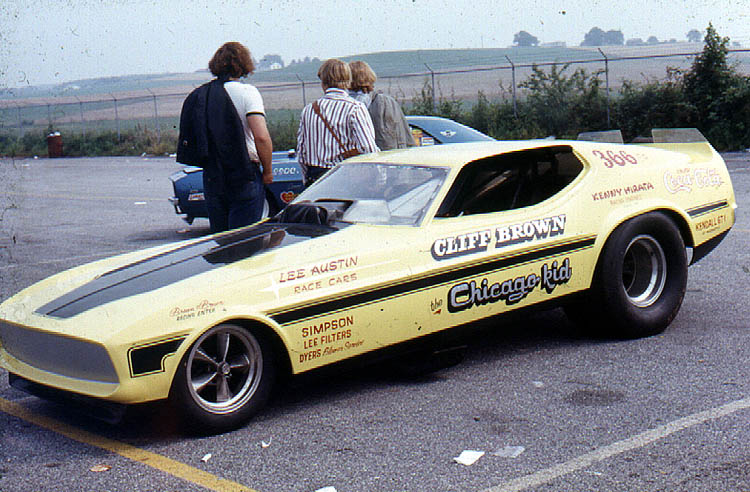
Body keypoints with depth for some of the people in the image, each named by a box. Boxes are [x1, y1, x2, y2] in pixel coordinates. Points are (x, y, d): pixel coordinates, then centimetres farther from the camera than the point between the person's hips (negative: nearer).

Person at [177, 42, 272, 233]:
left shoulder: (198, 95, 8)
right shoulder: (247, 92, -8)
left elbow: (187, 139, 11)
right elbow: (261, 136, -18)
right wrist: (267, 171, -6)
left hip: (210, 177, 5)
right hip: (243, 175, -5)